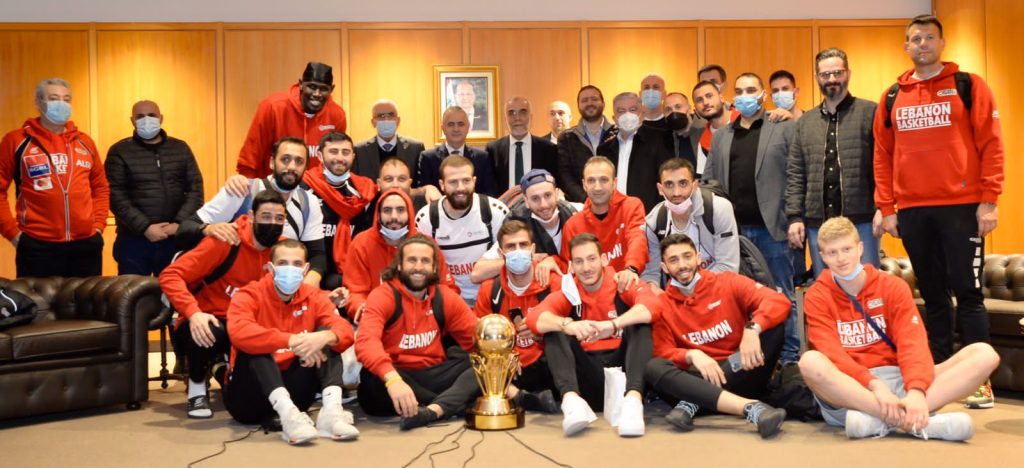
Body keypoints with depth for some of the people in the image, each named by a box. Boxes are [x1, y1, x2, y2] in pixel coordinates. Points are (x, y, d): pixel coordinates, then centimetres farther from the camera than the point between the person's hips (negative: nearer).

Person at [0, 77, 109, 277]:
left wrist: (99, 225, 9)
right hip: (38, 246, -3)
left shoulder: (84, 142, 13)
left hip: (86, 244, 4)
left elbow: (100, 187, 19)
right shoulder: (16, 140, 1)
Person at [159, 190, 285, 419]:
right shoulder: (226, 241, -19)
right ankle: (197, 389, -4)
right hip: (205, 323, -4)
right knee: (209, 333, -39)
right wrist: (193, 313, -38)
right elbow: (170, 276, -24)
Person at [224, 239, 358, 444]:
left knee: (326, 338, -12)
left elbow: (345, 331, -14)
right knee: (254, 345, -28)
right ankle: (288, 415, -43)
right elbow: (238, 332, -32)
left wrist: (325, 337, -37)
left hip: (292, 389, 3)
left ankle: (331, 411, -32)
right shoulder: (250, 295, -10)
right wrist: (291, 340, -40)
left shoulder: (314, 297, 2)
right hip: (248, 397, -3)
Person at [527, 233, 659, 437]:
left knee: (640, 324, -21)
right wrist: (568, 324, -37)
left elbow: (651, 304, -23)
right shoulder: (568, 291, 4)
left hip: (621, 364, -1)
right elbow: (534, 318, -15)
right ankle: (571, 399, -39)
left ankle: (633, 398, -40)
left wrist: (613, 325, -40)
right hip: (587, 372, 1)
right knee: (554, 332, -17)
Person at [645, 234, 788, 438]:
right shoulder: (661, 306, 5)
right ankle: (750, 407, -42)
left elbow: (778, 302, -11)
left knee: (773, 326, -21)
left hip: (740, 378, 0)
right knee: (654, 368, -27)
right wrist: (692, 356, -25)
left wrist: (752, 329, -29)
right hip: (700, 380, 0)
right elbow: (663, 353, -5)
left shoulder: (727, 283, 3)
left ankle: (692, 402, -28)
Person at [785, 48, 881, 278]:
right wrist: (795, 216, 2)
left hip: (862, 220, -4)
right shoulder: (805, 122, 15)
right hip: (818, 223, 4)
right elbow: (795, 174, 11)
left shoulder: (870, 112, 2)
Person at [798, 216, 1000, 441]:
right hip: (850, 390, -3)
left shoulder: (893, 286, 6)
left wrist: (916, 391, -27)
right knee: (810, 362, -36)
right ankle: (916, 422, -38)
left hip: (898, 380, 3)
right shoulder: (816, 297, 1)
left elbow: (913, 343, -7)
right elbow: (832, 353, -13)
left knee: (984, 354, -16)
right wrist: (874, 385, -31)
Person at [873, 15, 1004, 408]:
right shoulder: (892, 98, 11)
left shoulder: (968, 86, 2)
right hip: (912, 211, 3)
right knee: (933, 296, 9)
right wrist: (886, 208, 4)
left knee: (968, 293, -2)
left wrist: (988, 200, -9)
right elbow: (882, 155, 10)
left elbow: (991, 145, -2)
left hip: (961, 207, -3)